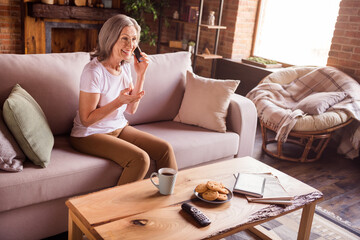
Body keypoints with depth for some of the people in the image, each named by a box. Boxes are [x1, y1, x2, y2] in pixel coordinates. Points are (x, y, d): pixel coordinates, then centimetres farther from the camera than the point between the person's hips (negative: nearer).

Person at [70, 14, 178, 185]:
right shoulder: (94, 71, -21)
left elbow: (131, 109, 5)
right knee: (140, 158, -27)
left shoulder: (125, 66, 3)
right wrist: (119, 101, -29)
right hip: (90, 134, -7)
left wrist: (140, 75, -4)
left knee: (165, 149, -6)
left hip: (119, 128, 8)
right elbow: (86, 119, -19)